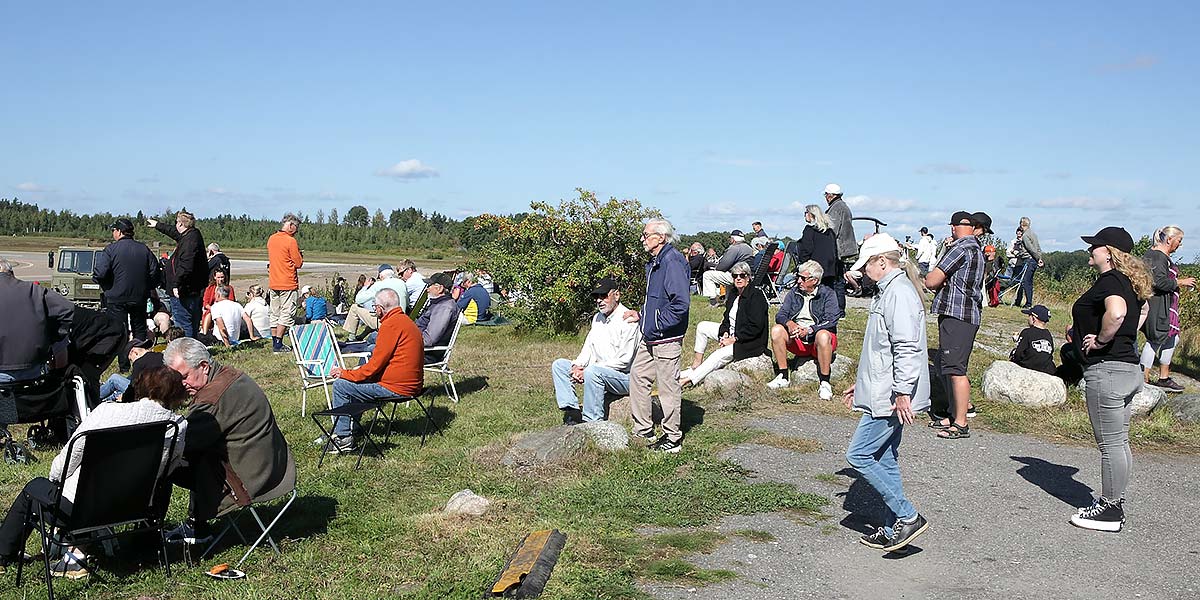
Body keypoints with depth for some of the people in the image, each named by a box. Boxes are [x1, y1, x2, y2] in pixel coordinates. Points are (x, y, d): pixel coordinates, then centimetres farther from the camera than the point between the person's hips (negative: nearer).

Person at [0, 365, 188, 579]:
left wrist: (54, 479, 15)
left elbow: (65, 462, -5)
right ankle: (77, 553, 20)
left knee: (33, 489, 28)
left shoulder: (107, 411, -17)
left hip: (80, 510, -3)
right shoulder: (180, 427, -12)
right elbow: (168, 470, 1)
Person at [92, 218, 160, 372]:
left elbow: (99, 274, -18)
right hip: (140, 298, 4)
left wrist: (106, 287, 1)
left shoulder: (111, 249, -11)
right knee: (140, 330, 15)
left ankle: (124, 365, 3)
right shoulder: (144, 249, 2)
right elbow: (154, 271, 3)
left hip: (117, 297, -4)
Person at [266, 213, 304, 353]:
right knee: (286, 314, -2)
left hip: (273, 283, 7)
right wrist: (300, 254, 7)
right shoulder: (291, 241, -14)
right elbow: (299, 263, -12)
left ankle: (274, 343, 14)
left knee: (275, 314, 12)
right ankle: (278, 344, -4)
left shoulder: (271, 239, 10)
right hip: (288, 284, -7)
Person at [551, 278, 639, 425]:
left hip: (624, 377, -9)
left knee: (592, 371, -37)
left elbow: (624, 360, -20)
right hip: (596, 371, 9)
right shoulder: (598, 318, 13)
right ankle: (572, 411, -14)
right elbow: (588, 347, 17)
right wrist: (577, 366, -7)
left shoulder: (627, 320, -15)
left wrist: (586, 370, -19)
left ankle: (593, 422, -29)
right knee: (559, 365, 0)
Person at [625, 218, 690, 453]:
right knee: (638, 377, 15)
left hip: (666, 339, -10)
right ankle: (643, 430, 26)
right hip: (649, 337, 10)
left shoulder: (673, 262, -17)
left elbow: (681, 303, -24)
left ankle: (672, 439, 11)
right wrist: (640, 314, 15)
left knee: (668, 387, -1)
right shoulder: (654, 262, 15)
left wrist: (658, 326, -20)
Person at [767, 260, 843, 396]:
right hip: (797, 339, 4)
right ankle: (782, 377, -17)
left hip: (816, 336, -4)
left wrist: (810, 329, -28)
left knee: (823, 336, -38)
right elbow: (780, 315, 4)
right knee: (776, 330, -22)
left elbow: (831, 321, -13)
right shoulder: (794, 293, 11)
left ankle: (824, 383, -30)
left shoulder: (827, 294, -1)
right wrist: (789, 323, -21)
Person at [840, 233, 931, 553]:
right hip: (882, 393, 10)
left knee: (858, 455, -8)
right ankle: (892, 529, 21)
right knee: (884, 460, 13)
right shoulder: (887, 291, 18)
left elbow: (907, 347, -24)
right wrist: (861, 384, 28)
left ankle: (908, 517, -2)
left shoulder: (899, 292, -16)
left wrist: (902, 392, -25)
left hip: (890, 397, -10)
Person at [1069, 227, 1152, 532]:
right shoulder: (1128, 281, 14)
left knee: (1110, 443, -2)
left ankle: (1109, 510, 5)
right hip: (1128, 367, 10)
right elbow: (1143, 309, 34)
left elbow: (1116, 312, -37)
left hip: (1106, 370, -10)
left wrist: (1102, 340, -21)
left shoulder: (1109, 280, -16)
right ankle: (1115, 502, 25)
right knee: (1119, 442, 16)